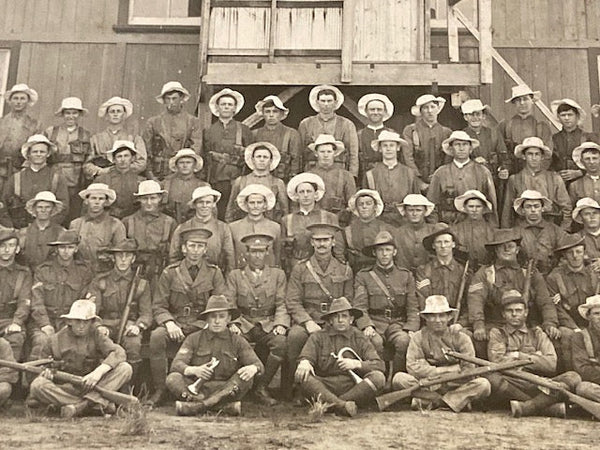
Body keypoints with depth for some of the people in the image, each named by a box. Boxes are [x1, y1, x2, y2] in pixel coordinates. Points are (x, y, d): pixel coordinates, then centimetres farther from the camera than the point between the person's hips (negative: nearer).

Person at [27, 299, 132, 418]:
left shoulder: (96, 336, 2)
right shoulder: (57, 340, 4)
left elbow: (119, 352, -14)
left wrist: (98, 372, -30)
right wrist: (45, 371, -7)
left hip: (92, 386, 0)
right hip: (65, 388, 1)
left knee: (125, 368, -20)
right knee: (37, 385, -28)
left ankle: (79, 406, -33)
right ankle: (100, 403, -32)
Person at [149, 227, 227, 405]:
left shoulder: (214, 272, 9)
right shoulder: (170, 272, 7)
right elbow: (158, 306, 5)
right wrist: (169, 323, -17)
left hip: (202, 325, 0)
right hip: (175, 325, 0)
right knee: (156, 336, -31)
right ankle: (159, 390, -16)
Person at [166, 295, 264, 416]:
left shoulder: (238, 341, 9)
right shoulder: (194, 339, 8)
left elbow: (259, 365, 0)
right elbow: (176, 364, -3)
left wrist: (252, 368, -26)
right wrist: (194, 370, -26)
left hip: (227, 390, 0)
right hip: (197, 389, 0)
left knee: (247, 377, -27)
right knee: (172, 378, -25)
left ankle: (197, 405, -34)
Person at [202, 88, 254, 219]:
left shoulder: (244, 130, 10)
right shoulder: (209, 131, 14)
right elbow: (205, 157, 14)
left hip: (238, 179, -1)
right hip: (216, 180, 1)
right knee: (220, 215, -3)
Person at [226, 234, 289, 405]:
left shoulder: (278, 274, 15)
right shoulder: (235, 275, 15)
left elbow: (282, 305, 8)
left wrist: (281, 324, -11)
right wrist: (232, 324, -13)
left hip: (268, 326, 0)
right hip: (243, 325, 0)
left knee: (281, 343, -32)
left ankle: (261, 387, -16)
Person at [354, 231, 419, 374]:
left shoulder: (406, 275, 15)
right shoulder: (363, 276, 9)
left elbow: (413, 309, 11)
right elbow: (360, 307, 0)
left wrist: (411, 330, -7)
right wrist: (366, 326, -20)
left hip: (398, 324, 1)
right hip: (374, 323, -1)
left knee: (404, 341, -32)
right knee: (375, 342, -34)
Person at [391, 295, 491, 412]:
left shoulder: (461, 338, 0)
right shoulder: (419, 337, 0)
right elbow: (413, 367, -13)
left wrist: (432, 372, -13)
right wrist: (452, 370, -14)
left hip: (455, 387, 1)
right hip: (427, 388, 0)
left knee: (484, 385, -25)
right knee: (399, 378, -26)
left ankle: (429, 403, -20)